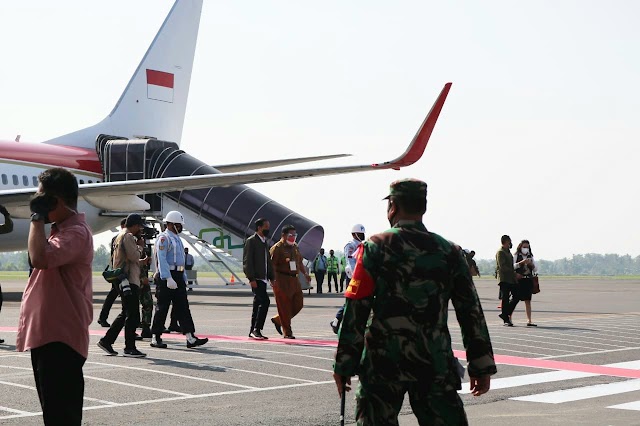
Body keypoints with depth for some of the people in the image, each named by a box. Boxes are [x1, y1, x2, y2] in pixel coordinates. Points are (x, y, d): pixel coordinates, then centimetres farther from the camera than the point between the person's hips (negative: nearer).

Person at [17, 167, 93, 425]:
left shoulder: (76, 233, -14)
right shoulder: (62, 230, 20)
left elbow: (40, 258, -30)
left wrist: (37, 218, -20)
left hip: (60, 339, -11)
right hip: (47, 335, 11)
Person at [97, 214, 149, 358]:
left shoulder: (120, 236, 21)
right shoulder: (128, 237, -12)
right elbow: (134, 256, -19)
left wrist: (140, 262, 20)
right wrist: (139, 248, 0)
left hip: (123, 281, 11)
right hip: (129, 280, -11)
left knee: (125, 313, 16)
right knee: (132, 315, -6)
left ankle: (106, 341, 17)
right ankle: (129, 348, -3)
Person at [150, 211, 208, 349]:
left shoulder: (177, 238, 20)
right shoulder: (163, 238, -10)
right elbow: (162, 260, -19)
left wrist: (184, 278, 20)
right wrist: (168, 279, -26)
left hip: (178, 276, 9)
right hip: (166, 277, -9)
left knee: (183, 307, 3)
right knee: (162, 307, -3)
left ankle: (190, 337, 0)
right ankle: (155, 338, 5)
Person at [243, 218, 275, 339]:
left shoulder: (265, 242, 19)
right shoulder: (251, 241, -8)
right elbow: (247, 261, -14)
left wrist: (272, 277, 15)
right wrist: (251, 278, -20)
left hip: (263, 278, 9)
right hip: (255, 278, -9)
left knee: (258, 304, 10)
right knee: (265, 301, -18)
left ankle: (253, 331, 16)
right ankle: (257, 329, -15)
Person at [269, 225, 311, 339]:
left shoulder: (295, 247, 16)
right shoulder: (277, 248, -8)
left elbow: (299, 262, 26)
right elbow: (272, 265, -14)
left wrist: (305, 273, 13)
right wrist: (274, 280, -23)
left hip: (294, 280, 8)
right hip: (282, 280, -8)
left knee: (298, 305, 7)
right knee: (284, 307, -4)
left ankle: (277, 320, 24)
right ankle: (287, 333, 3)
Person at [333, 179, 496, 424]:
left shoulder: (376, 247, -3)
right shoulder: (450, 252, 6)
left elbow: (355, 310, -7)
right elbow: (471, 312, 5)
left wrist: (344, 365, -3)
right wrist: (482, 366, 10)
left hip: (383, 363, -2)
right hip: (436, 366, 2)